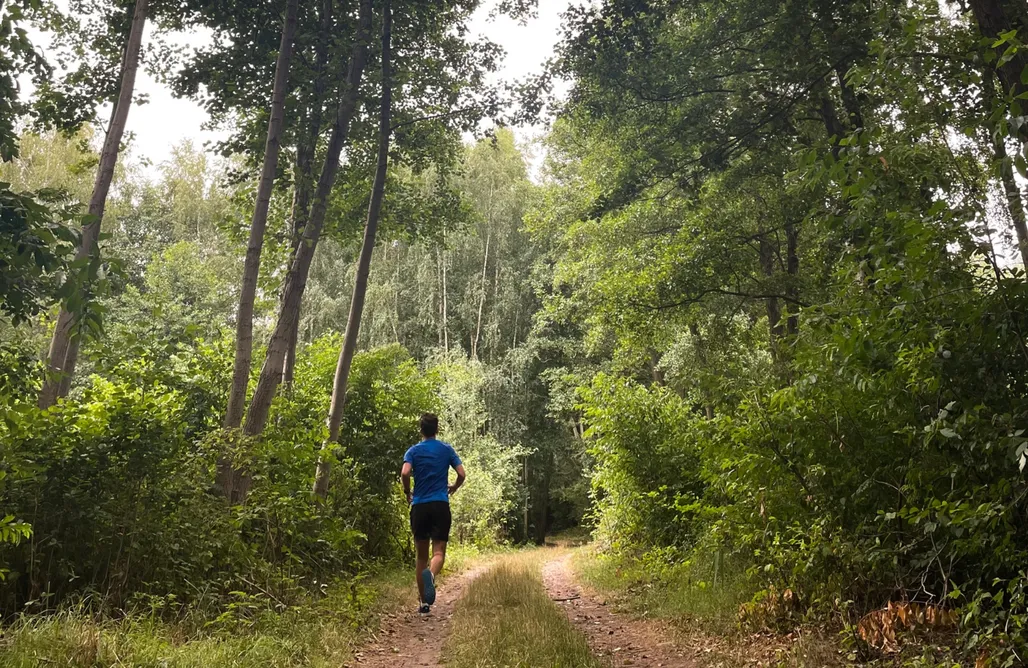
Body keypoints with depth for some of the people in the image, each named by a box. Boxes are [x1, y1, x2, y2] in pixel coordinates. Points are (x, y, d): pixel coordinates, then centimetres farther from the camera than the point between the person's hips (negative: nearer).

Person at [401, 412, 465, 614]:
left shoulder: (413, 451, 4)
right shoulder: (447, 449, 7)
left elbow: (405, 473, -13)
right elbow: (462, 474, 1)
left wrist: (407, 493, 5)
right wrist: (453, 488, 21)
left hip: (419, 506, 1)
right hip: (441, 505, -1)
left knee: (421, 556, 11)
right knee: (439, 551, -4)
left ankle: (423, 602, 14)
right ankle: (431, 574, -38)